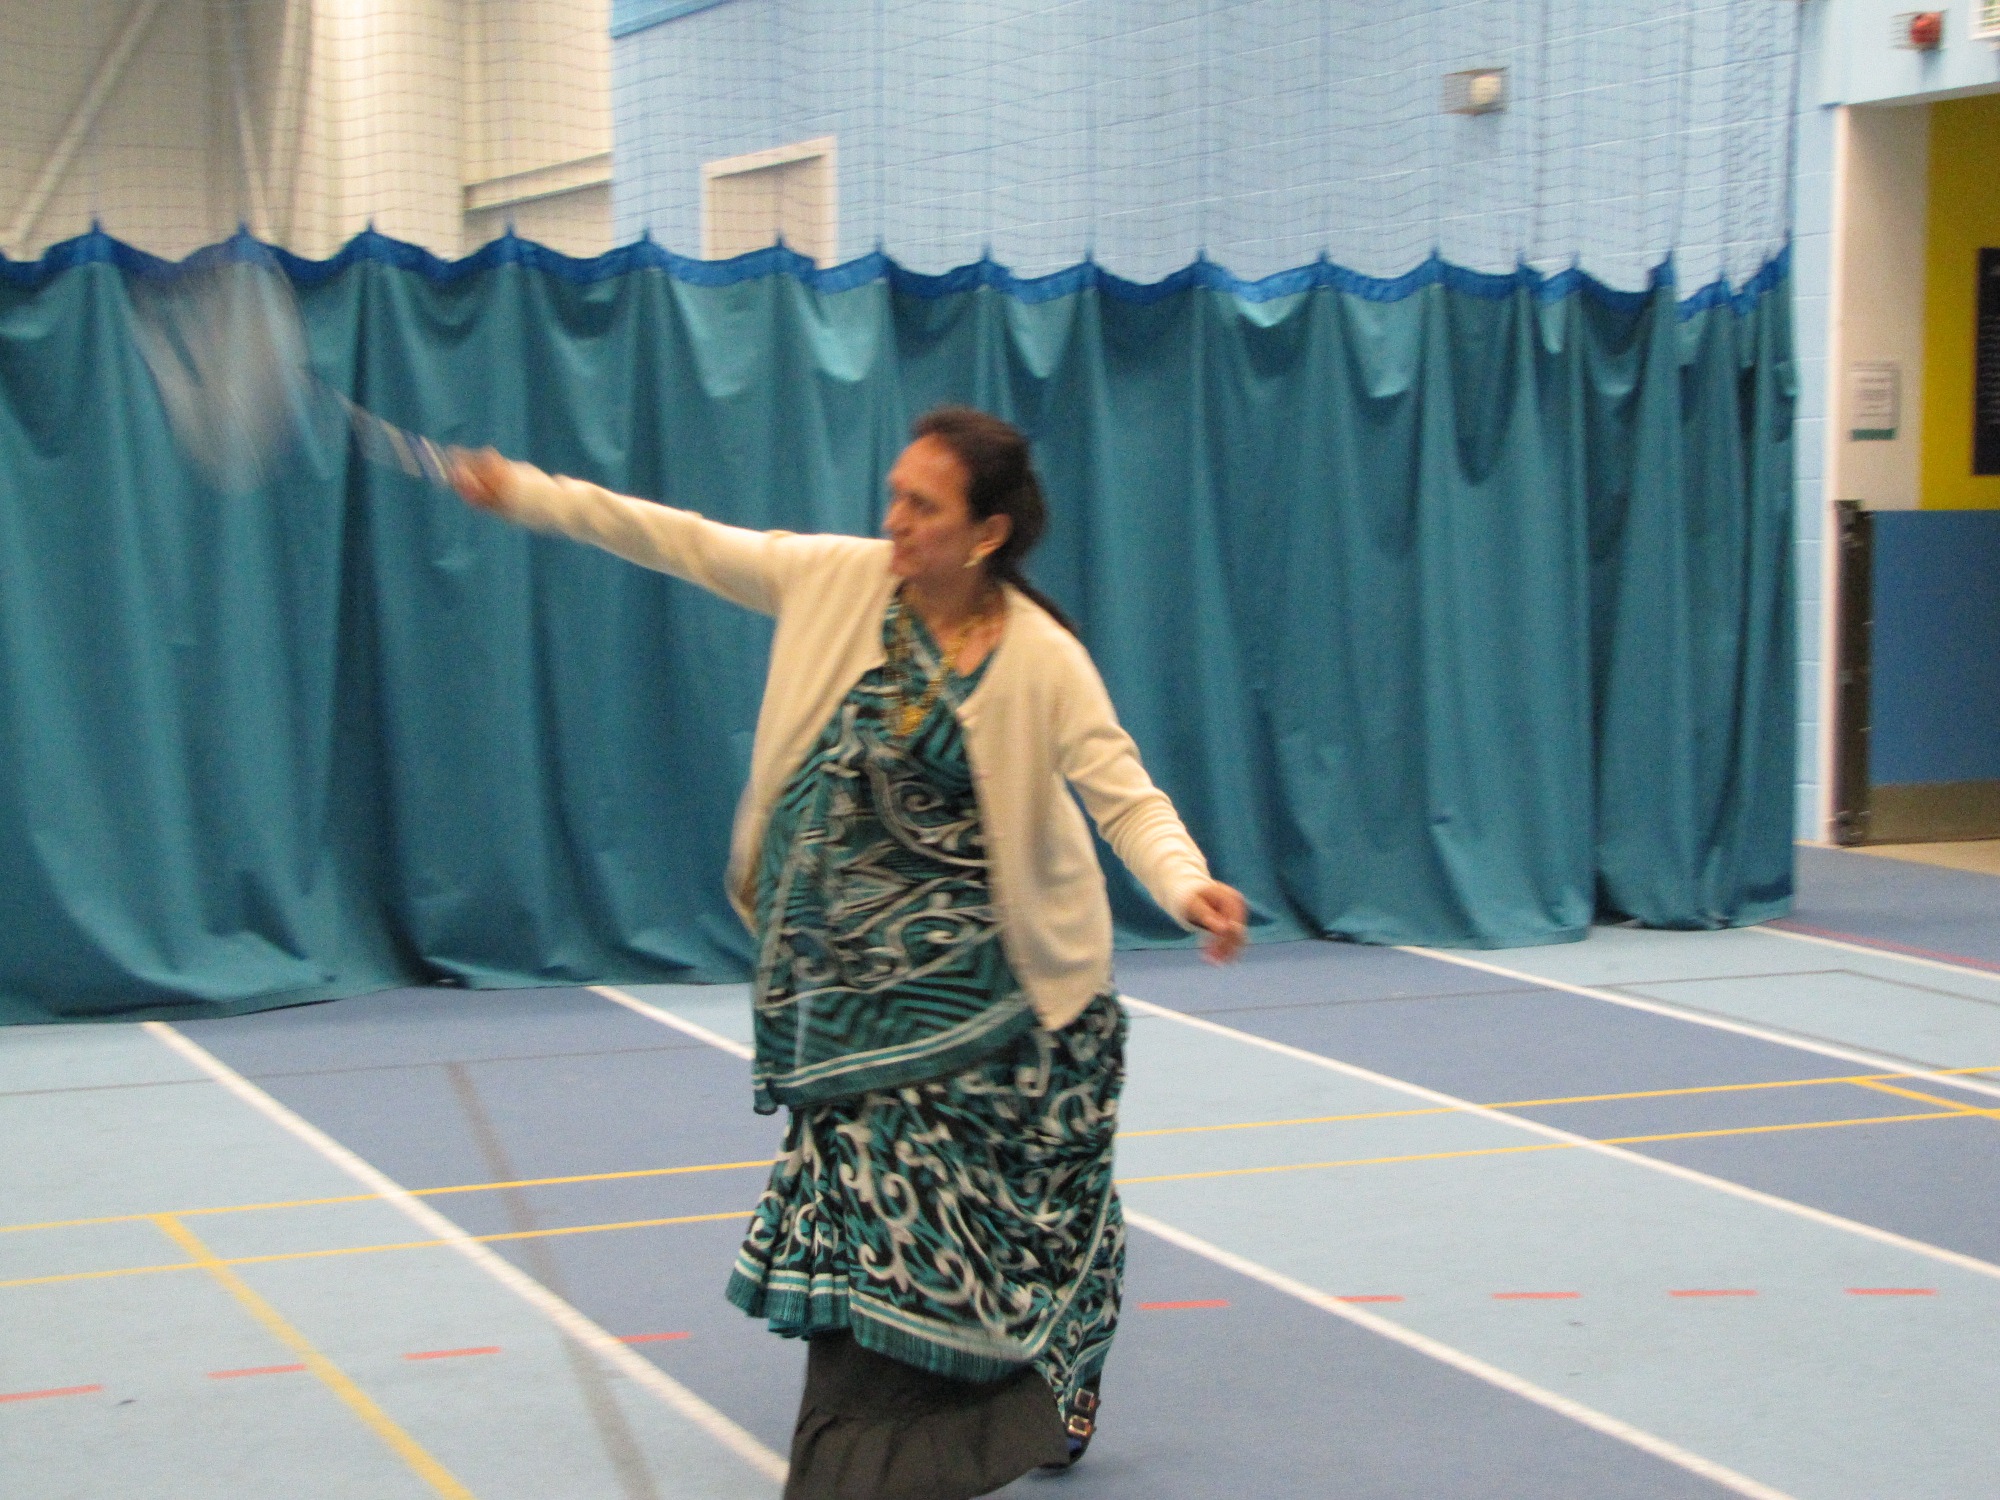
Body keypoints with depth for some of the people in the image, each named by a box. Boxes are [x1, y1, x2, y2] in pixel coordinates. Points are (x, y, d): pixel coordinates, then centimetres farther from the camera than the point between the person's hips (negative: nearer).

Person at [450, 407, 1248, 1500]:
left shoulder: (1040, 660, -16)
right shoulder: (841, 580, -6)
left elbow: (1126, 795, -17)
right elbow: (690, 543, 0)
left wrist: (1185, 884, -37)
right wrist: (528, 494, 0)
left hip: (970, 978, -4)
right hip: (844, 962, 4)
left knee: (968, 1196, 3)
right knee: (861, 1188, 10)